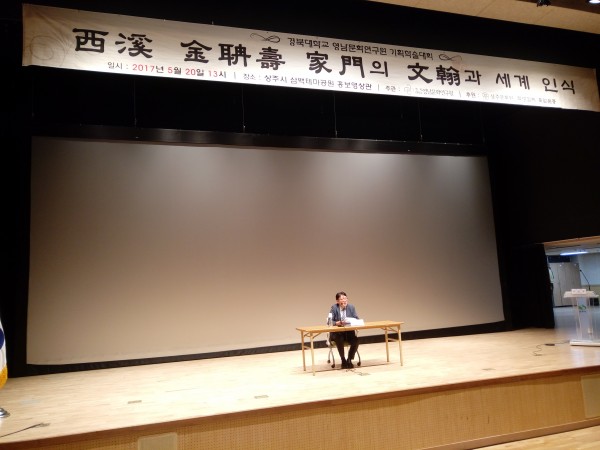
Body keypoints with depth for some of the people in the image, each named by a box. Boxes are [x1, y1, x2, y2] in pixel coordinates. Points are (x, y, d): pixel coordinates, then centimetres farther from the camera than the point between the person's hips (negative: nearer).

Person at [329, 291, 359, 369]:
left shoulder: (351, 307, 1)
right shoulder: (334, 308, -7)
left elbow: (356, 319, 1)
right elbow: (330, 321, -11)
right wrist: (338, 323, -31)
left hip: (349, 332, 3)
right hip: (337, 332, -3)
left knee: (356, 340, -24)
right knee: (339, 340, -33)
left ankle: (349, 360, -2)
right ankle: (343, 361, -11)